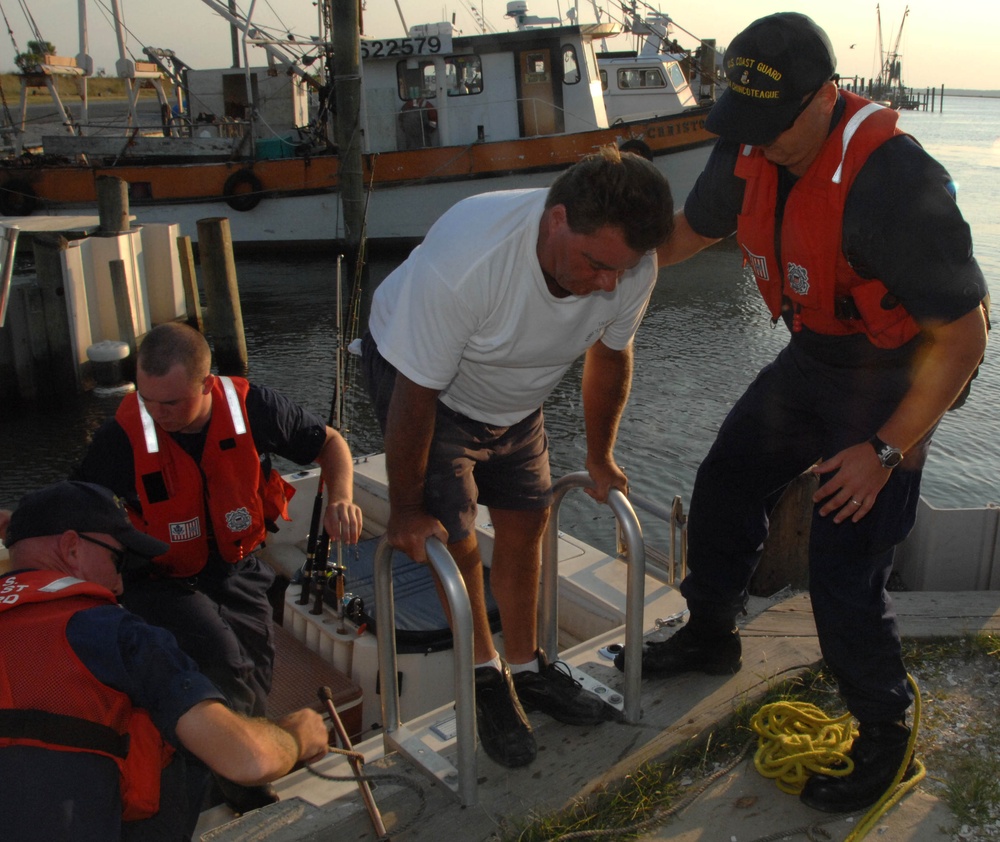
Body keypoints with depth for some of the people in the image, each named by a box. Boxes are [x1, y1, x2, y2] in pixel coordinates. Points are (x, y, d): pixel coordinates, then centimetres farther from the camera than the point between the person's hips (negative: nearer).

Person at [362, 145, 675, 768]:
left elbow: (610, 355, -3)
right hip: (416, 374, -4)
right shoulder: (464, 257, -42)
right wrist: (406, 508, -17)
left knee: (525, 525, 7)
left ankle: (526, 668, 29)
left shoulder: (631, 263, -25)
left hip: (516, 398, 5)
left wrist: (600, 458, 8)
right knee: (453, 540, -8)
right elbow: (416, 393, -30)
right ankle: (486, 676, 18)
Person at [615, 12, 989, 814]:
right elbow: (691, 230, 9)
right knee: (726, 482, 15)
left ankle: (884, 734, 20)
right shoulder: (752, 146, -10)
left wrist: (885, 451, -23)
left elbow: (963, 337, -26)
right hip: (812, 356, 8)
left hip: (895, 380, -7)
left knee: (845, 575, -8)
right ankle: (710, 637, 40)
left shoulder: (894, 182, -33)